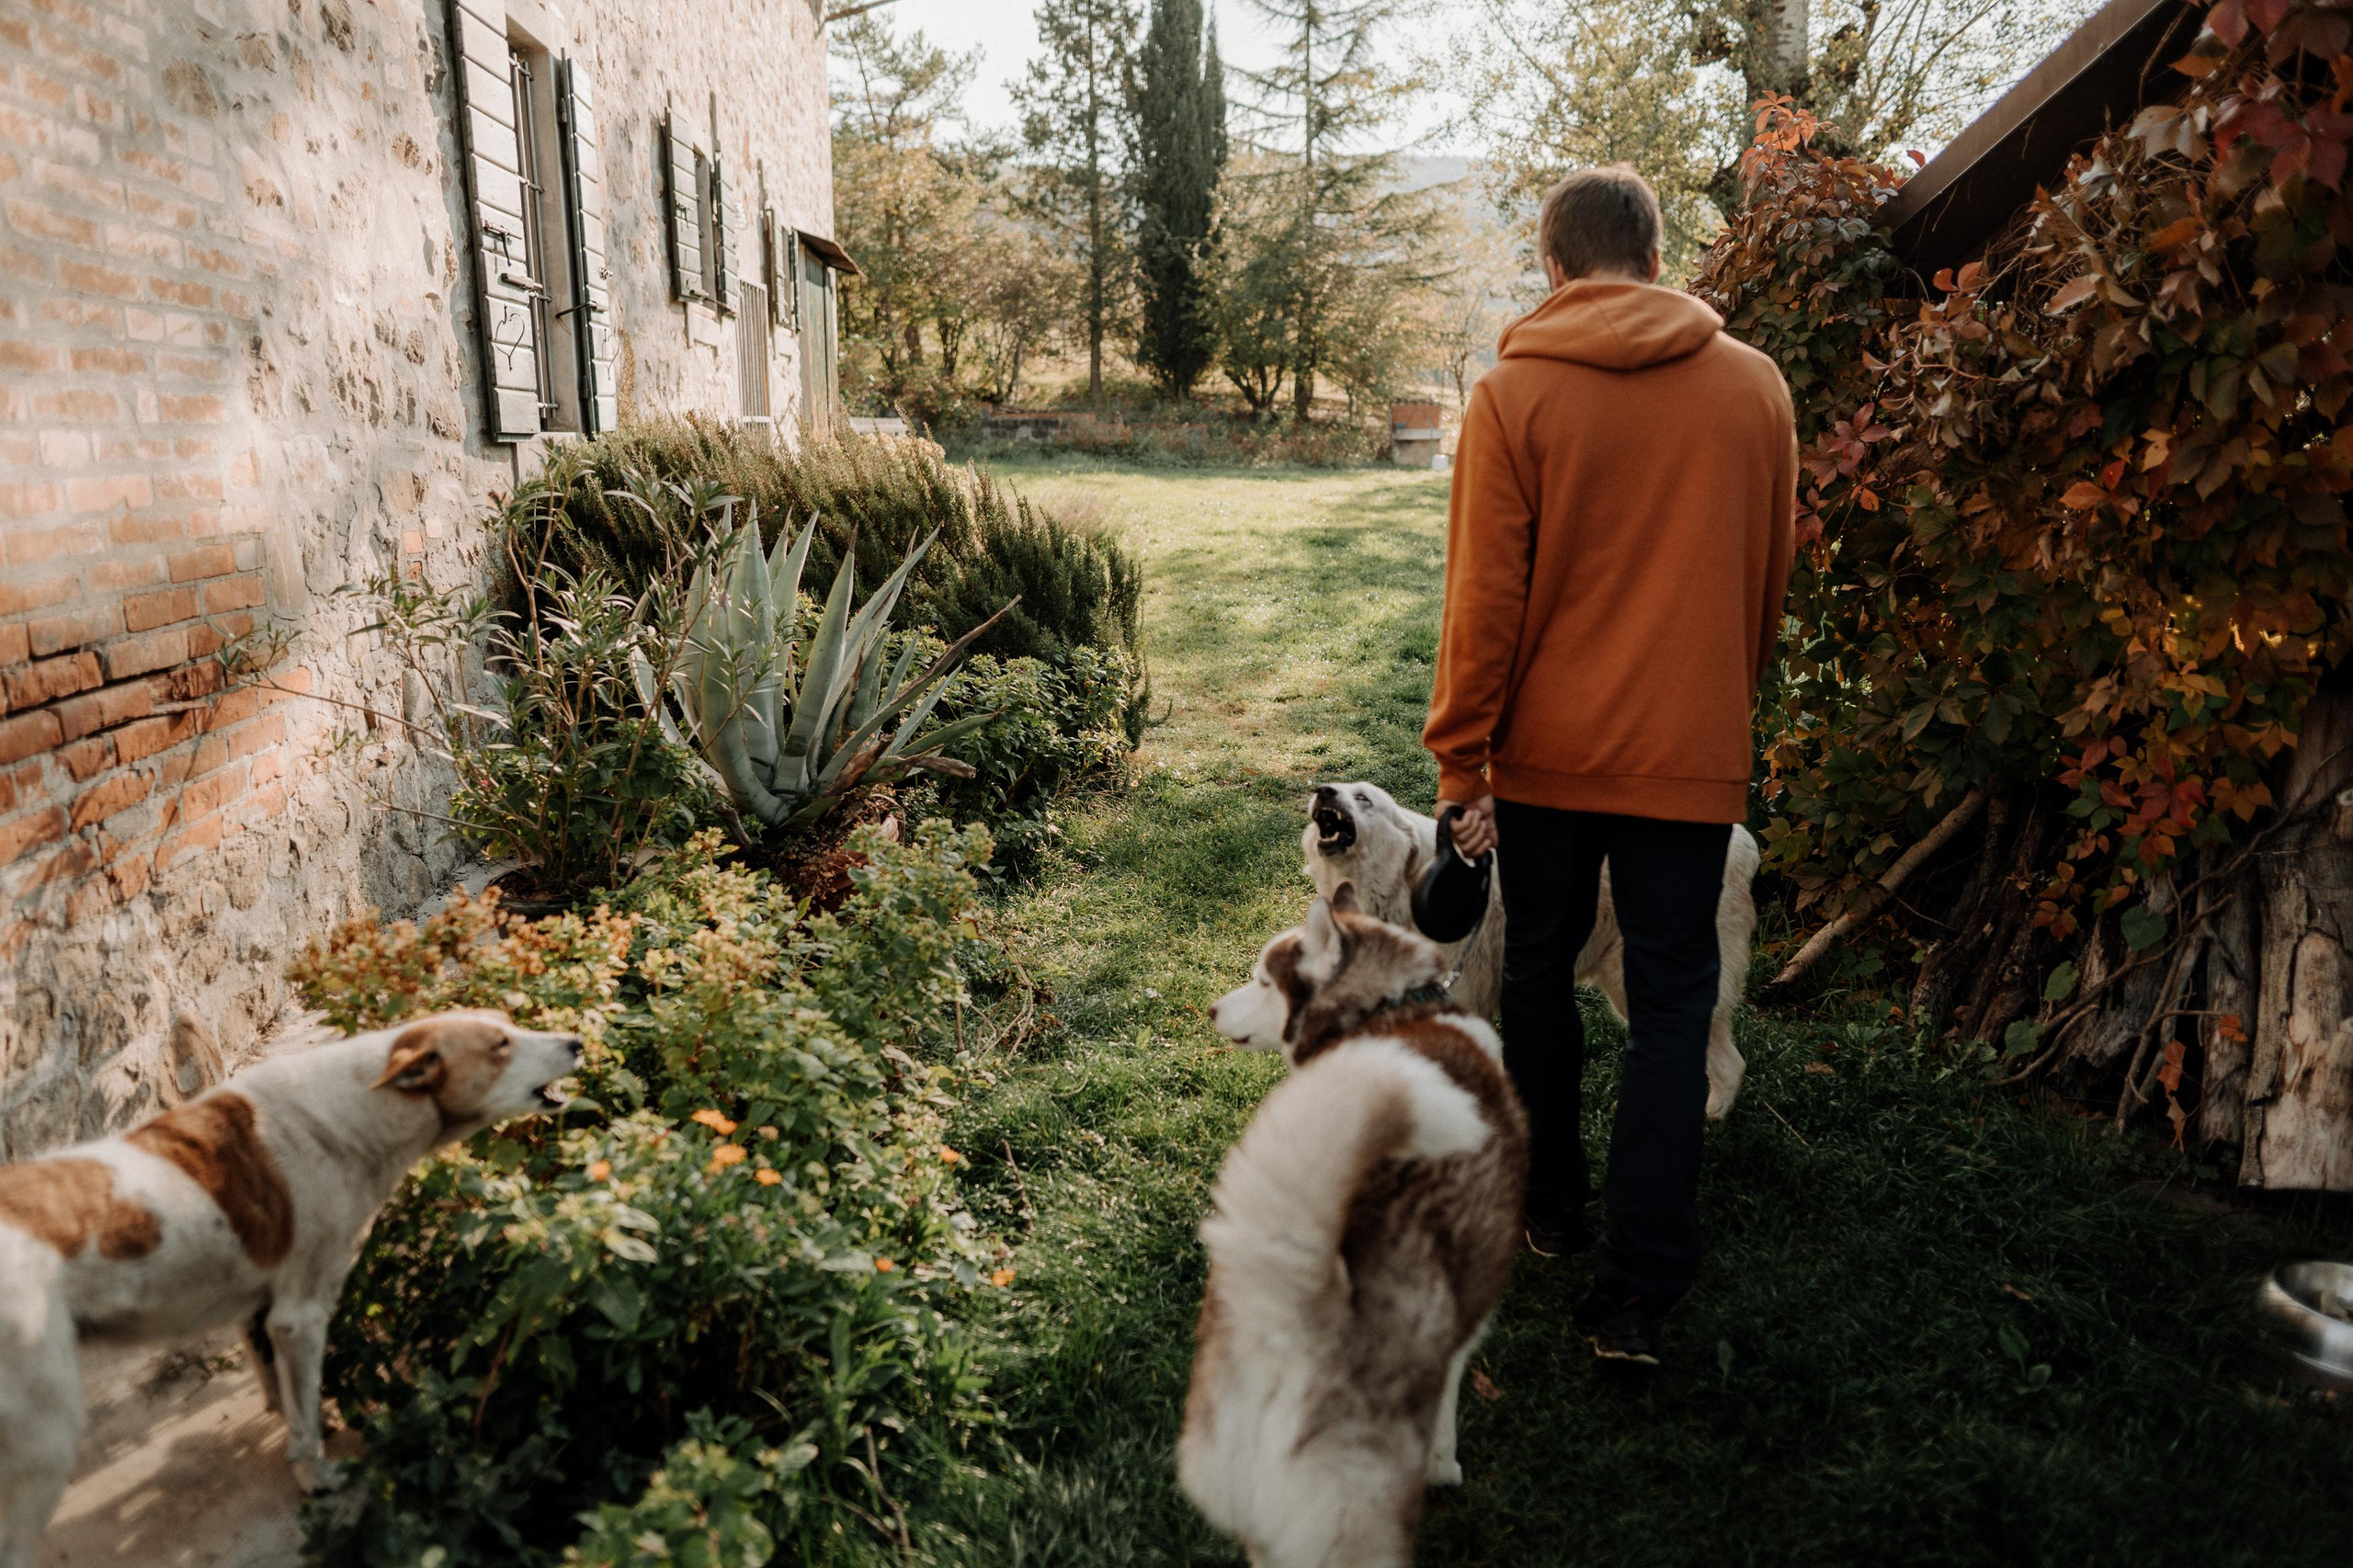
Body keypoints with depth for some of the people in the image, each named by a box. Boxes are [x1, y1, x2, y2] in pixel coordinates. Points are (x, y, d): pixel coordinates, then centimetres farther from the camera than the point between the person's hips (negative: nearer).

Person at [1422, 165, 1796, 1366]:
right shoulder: (1755, 386, 3)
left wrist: (1462, 762, -3)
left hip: (1547, 748, -1)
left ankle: (1550, 1207, 32)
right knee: (1672, 1003, 7)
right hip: (1690, 751, 1)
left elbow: (1484, 597, -9)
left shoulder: (1513, 395, -6)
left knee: (1539, 973, 18)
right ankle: (1637, 1289, 6)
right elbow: (1769, 581, 11)